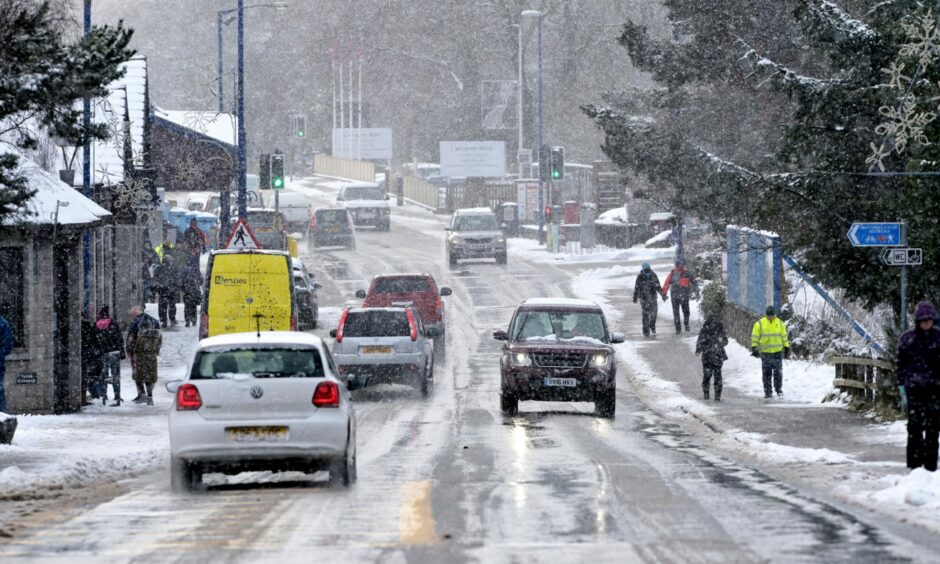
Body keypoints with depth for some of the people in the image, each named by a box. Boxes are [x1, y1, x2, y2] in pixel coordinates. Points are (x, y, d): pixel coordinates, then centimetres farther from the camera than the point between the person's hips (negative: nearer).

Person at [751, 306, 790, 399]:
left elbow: (784, 336, 14)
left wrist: (786, 348, 12)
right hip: (765, 353, -1)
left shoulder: (780, 323, 7)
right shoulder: (759, 324, 0)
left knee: (778, 372, -1)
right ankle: (767, 392, 5)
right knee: (766, 374, 1)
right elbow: (754, 337, 2)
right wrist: (754, 348, -6)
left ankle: (779, 390, 10)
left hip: (777, 352, 1)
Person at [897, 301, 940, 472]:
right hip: (914, 388, -1)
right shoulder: (907, 338, 1)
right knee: (915, 426, -4)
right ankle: (914, 463, 0)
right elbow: (901, 365, 4)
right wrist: (902, 387, -1)